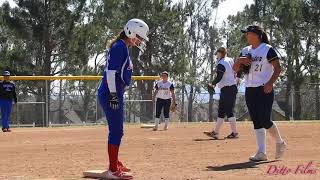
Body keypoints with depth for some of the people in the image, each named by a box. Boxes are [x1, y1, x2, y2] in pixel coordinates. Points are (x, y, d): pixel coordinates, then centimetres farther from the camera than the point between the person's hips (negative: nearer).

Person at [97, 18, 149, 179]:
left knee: (117, 131, 19)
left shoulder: (123, 47, 18)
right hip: (111, 94, -11)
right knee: (116, 131, -8)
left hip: (115, 94, 11)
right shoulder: (120, 46, -13)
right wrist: (113, 95, -23)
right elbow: (111, 71, -21)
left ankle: (115, 163, 31)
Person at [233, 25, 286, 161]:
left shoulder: (268, 49, -6)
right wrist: (239, 60, -7)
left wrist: (270, 83, -21)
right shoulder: (245, 51, 14)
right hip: (250, 90, 7)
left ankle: (280, 143, 14)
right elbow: (235, 69, 14)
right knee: (256, 122, 4)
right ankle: (261, 152, 4)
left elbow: (277, 68, -9)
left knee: (265, 121, -11)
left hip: (264, 90, -7)